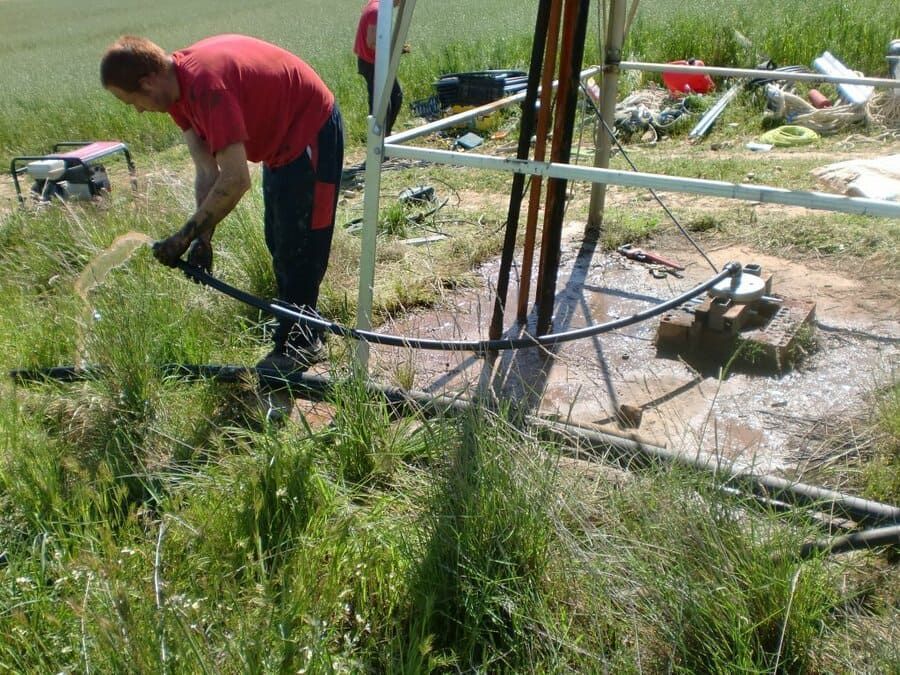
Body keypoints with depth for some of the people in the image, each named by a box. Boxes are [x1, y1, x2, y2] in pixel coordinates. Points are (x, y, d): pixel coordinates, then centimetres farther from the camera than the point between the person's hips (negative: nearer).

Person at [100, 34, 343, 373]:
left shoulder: (205, 84, -32)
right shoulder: (177, 86, -4)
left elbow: (235, 181, -34)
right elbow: (207, 173, -7)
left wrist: (185, 237, -27)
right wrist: (203, 237, -16)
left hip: (311, 131, -10)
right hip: (282, 138, 10)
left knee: (297, 247, -6)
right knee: (279, 243, 16)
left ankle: (296, 343, 6)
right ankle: (303, 333, 29)